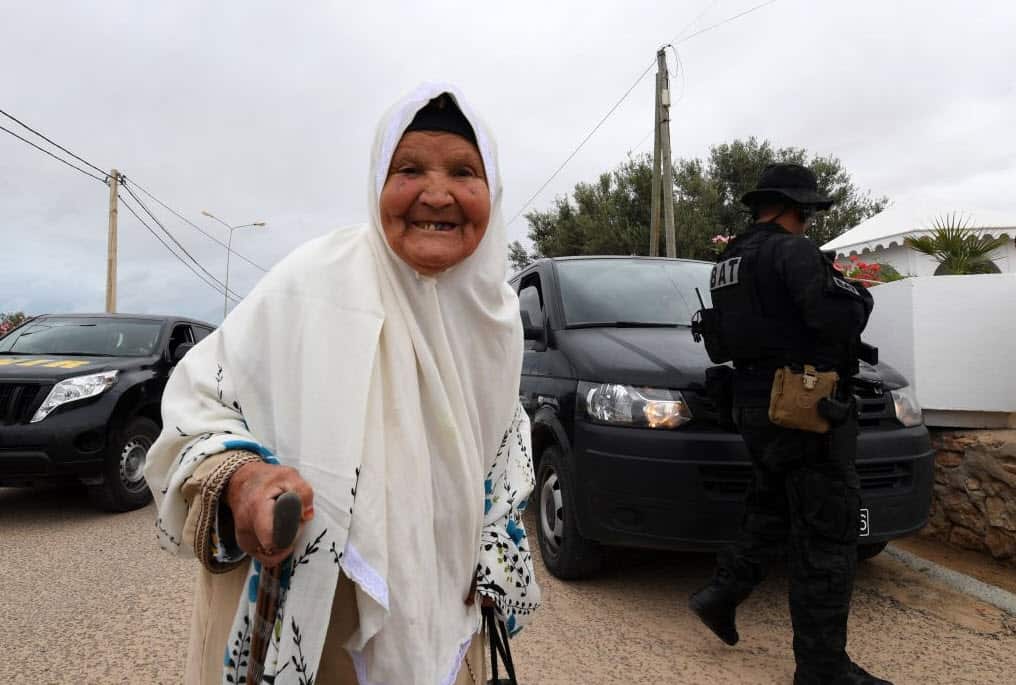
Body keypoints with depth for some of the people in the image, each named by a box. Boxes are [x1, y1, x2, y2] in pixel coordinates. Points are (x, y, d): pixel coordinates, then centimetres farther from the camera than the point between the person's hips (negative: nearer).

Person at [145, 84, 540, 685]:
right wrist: (239, 476, -32)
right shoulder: (316, 281, -21)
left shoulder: (497, 311, -5)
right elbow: (200, 398, -13)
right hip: (304, 616, -4)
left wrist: (492, 565, 8)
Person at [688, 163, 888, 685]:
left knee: (770, 511, 24)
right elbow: (835, 319, -24)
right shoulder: (791, 251, -13)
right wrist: (860, 297, -3)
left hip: (755, 406, 9)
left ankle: (721, 593, 25)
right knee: (825, 535, -1)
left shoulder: (728, 261, 15)